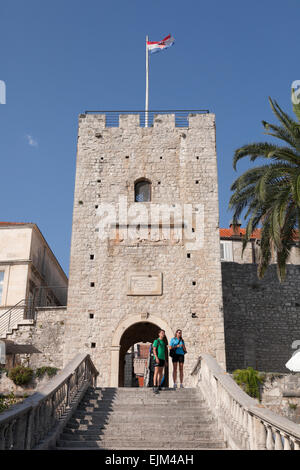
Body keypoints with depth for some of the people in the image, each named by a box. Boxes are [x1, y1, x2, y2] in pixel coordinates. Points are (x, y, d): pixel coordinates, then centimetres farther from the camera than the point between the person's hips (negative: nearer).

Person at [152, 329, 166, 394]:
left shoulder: (163, 342, 19)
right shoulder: (156, 341, -3)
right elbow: (154, 350, -11)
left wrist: (165, 361, 16)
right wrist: (156, 358, -23)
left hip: (162, 359, 8)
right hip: (157, 359, -8)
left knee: (160, 373, 7)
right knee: (156, 372, -15)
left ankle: (159, 386, 11)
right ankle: (155, 387, -20)